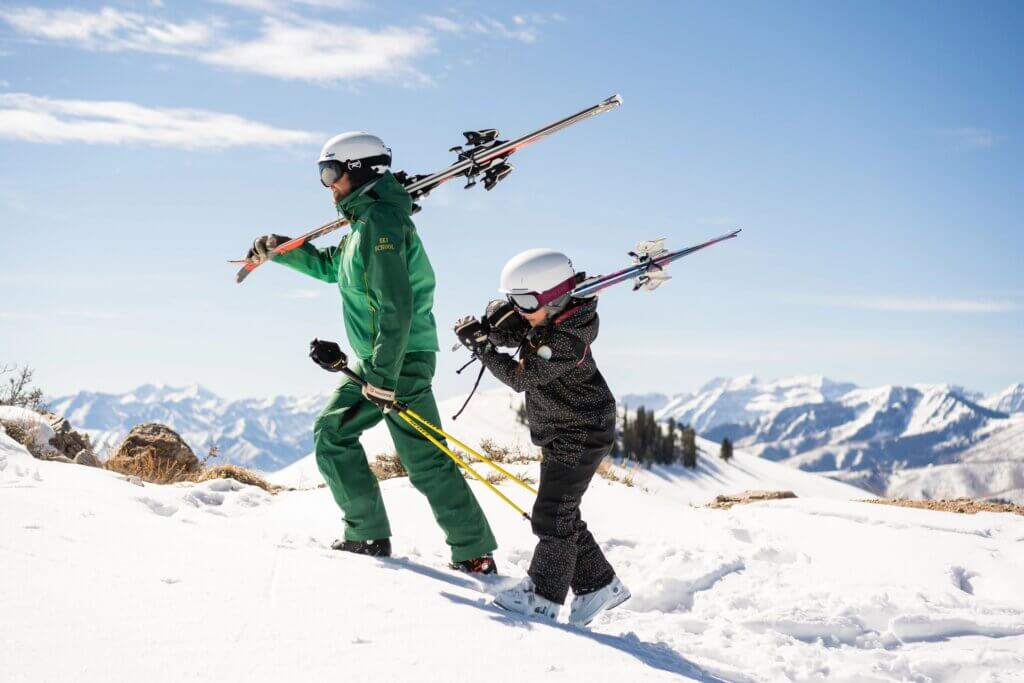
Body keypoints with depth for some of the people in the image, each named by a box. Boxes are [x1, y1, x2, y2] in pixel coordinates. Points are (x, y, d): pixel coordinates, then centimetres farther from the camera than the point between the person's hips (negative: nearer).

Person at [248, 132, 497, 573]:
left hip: (401, 361, -10)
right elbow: (330, 267, 33)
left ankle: (475, 553, 1)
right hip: (376, 360, 10)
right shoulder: (365, 222, 14)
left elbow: (397, 307, -27)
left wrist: (383, 374, -28)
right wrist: (279, 250, 24)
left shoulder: (381, 223, -18)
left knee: (424, 461, -7)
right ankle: (368, 533, 17)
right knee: (331, 433, 12)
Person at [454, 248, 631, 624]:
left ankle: (544, 597, 1)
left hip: (582, 433, -10)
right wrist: (493, 324, -13)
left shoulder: (567, 339, -29)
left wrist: (481, 345, -23)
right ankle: (598, 584, 25)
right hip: (562, 431, 10)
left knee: (552, 513, -7)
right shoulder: (550, 316, -1)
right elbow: (508, 332, 10)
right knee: (560, 512, 15)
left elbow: (520, 376, -26)